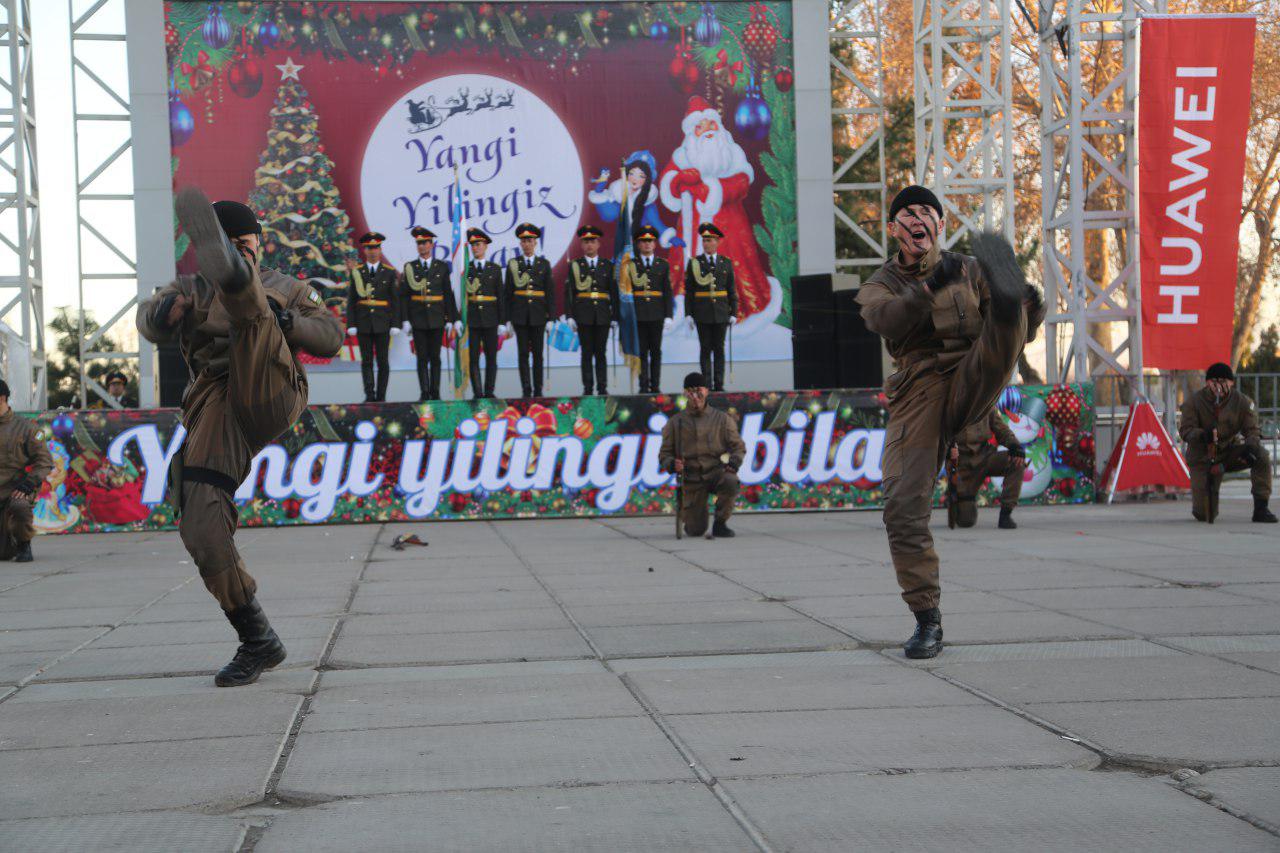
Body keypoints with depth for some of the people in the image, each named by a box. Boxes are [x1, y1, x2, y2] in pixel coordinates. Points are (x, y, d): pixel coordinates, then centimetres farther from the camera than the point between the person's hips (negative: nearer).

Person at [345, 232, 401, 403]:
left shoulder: (389, 272, 3)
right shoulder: (356, 272, 4)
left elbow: (395, 300, 2)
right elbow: (351, 300, 3)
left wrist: (395, 324, -5)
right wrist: (351, 324, -5)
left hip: (382, 323, 0)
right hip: (363, 323, 0)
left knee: (382, 361, 1)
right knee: (366, 361, -1)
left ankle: (381, 396, 6)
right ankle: (369, 395, -2)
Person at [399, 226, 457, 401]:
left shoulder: (442, 267, 4)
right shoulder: (409, 267, 3)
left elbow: (448, 294, 5)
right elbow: (404, 295, 2)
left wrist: (450, 319, 0)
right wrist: (405, 320, -5)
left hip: (437, 319, 0)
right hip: (418, 319, 0)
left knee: (435, 357, 4)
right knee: (422, 357, 0)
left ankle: (435, 392, 8)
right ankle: (424, 392, 3)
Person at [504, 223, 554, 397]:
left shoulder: (544, 264, 6)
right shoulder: (513, 264, 5)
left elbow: (550, 292, 4)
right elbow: (507, 292, 5)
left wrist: (550, 318, -2)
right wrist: (507, 318, -1)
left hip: (538, 315, 0)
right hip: (520, 315, 0)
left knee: (537, 353, 3)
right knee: (523, 353, -2)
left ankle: (538, 390, 8)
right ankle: (526, 390, 0)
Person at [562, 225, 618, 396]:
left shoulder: (607, 265, 8)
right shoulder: (575, 265, 5)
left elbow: (614, 292, 7)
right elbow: (569, 292, 1)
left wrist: (615, 316, 2)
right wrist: (570, 316, -6)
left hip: (603, 315, 1)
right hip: (583, 315, -1)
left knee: (601, 352, 2)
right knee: (587, 352, 0)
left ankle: (602, 387, 5)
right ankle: (587, 388, 3)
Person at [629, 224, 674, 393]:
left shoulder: (663, 265, 9)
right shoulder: (631, 265, 5)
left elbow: (667, 292, 7)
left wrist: (668, 316, -1)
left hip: (657, 315, 1)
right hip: (638, 315, -1)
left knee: (656, 351, 3)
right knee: (641, 352, -1)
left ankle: (655, 386, 7)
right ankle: (644, 386, 1)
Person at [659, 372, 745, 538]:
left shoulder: (722, 419, 5)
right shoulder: (675, 423, 6)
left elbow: (738, 447, 8)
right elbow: (664, 454, 8)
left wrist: (733, 463, -14)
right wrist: (672, 464, -15)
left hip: (718, 473, 0)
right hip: (692, 479, 0)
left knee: (730, 482, -38)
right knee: (695, 531, -8)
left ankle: (720, 523, -12)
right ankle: (685, 511, 32)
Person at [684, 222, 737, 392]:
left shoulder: (726, 263, 7)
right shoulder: (694, 263, 3)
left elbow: (732, 290, 8)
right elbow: (688, 290, 2)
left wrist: (734, 313, 3)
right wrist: (688, 314, -4)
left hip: (721, 313, 1)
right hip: (702, 314, -1)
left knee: (719, 349, 3)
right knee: (705, 349, 0)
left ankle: (719, 384, 5)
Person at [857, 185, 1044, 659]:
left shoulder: (968, 272, 20)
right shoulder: (882, 284, 16)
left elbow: (1017, 337, 13)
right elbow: (884, 320, -10)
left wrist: (1030, 309, -11)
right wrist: (928, 288, -27)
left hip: (970, 384, 0)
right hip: (917, 395, 0)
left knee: (1004, 331, -30)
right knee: (904, 505, -11)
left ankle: (1006, 293, -69)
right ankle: (927, 621, -1)